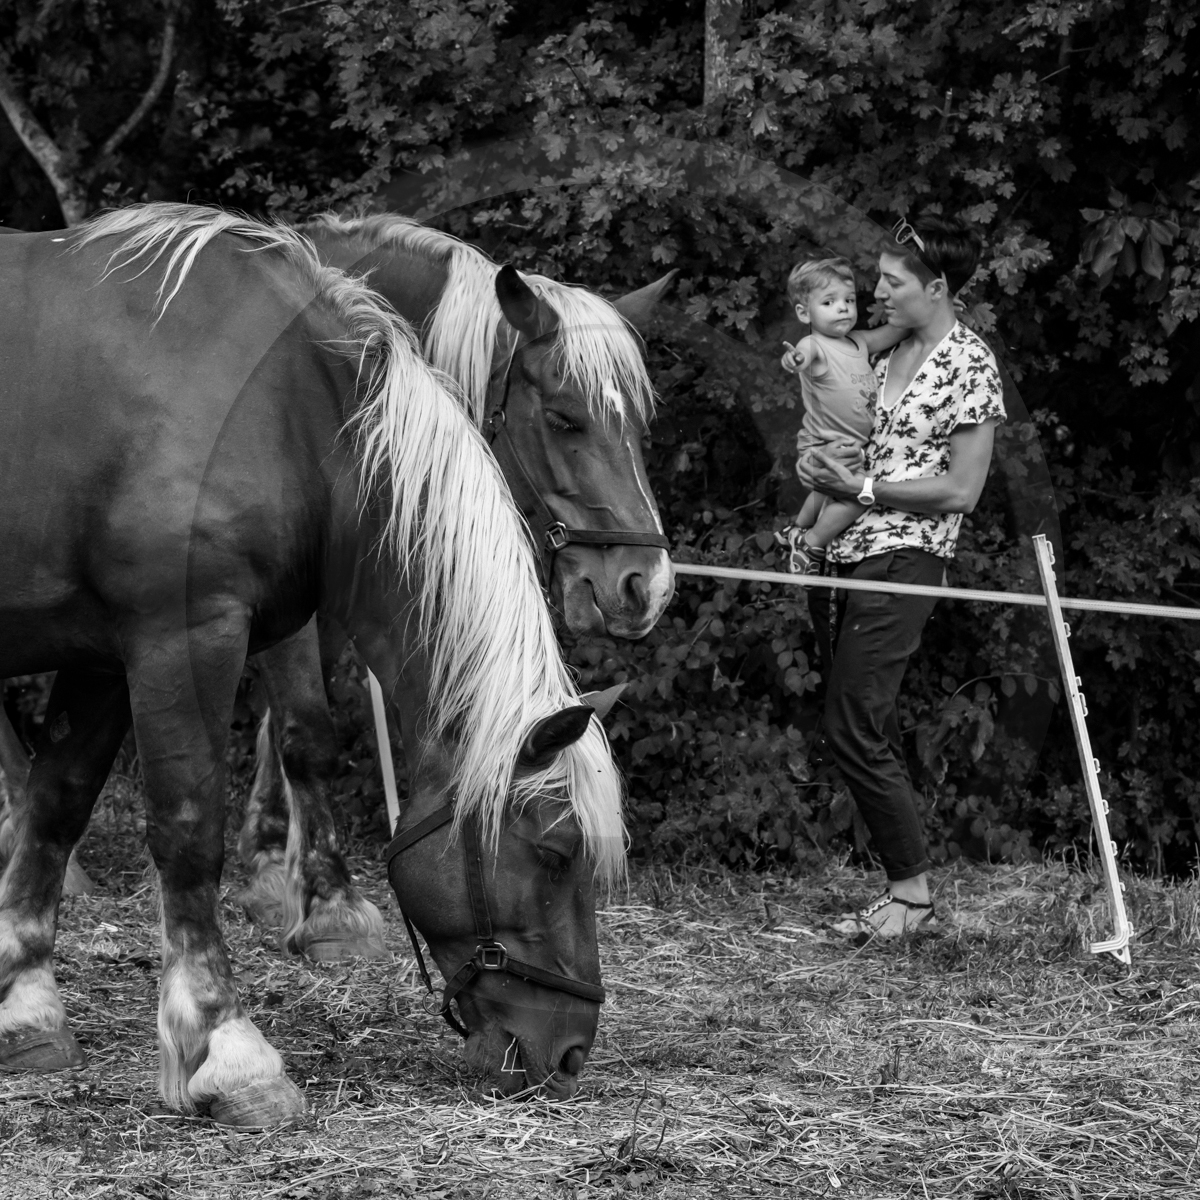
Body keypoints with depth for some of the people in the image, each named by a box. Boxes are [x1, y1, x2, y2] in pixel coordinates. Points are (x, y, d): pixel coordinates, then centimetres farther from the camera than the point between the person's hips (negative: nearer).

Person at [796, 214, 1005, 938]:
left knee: (854, 731, -11)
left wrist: (862, 488, -13)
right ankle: (904, 891, 14)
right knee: (873, 733, 8)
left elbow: (962, 490, -12)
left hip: (904, 558, -8)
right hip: (844, 554, 8)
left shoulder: (969, 363, -8)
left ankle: (915, 892, -2)